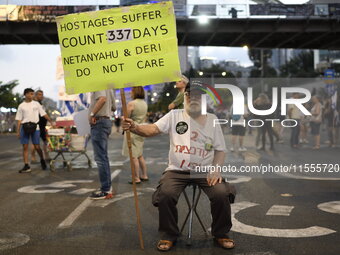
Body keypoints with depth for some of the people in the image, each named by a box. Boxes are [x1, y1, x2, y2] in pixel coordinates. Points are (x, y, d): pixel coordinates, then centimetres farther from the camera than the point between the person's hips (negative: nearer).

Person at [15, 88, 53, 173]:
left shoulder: (36, 104, 9)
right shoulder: (21, 106, 7)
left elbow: (44, 114, 9)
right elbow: (19, 119, 7)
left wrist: (51, 122, 0)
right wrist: (18, 131, 1)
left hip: (35, 127, 0)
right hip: (24, 127, 1)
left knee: (37, 146, 0)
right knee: (25, 147, 0)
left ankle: (42, 160, 26)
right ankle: (26, 166, 4)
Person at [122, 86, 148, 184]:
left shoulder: (131, 104, -15)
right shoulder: (145, 104, 9)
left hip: (132, 131, -8)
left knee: (134, 156, -2)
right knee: (140, 155, 18)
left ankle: (137, 178, 0)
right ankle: (144, 175, 22)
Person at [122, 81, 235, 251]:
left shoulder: (212, 119, 8)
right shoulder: (174, 116, 5)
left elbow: (220, 149, 9)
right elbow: (153, 129, -9)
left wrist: (216, 168, -9)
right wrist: (134, 127, -29)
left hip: (205, 170, 1)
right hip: (177, 170, -1)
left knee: (221, 194, -23)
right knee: (165, 194, -26)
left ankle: (221, 234, 5)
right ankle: (169, 235, 0)